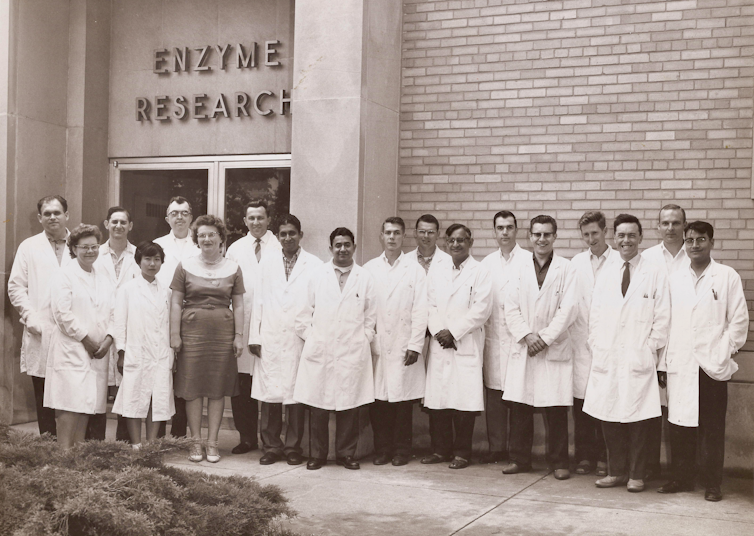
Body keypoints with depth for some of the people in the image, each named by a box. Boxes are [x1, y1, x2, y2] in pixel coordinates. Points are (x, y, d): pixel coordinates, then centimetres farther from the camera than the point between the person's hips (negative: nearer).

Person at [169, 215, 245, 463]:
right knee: (192, 388, 0)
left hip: (223, 334, 1)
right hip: (192, 331, -1)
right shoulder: (185, 266, 6)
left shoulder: (232, 269, 8)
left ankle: (212, 442, 11)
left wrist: (239, 335, 2)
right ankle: (196, 442, 10)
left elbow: (238, 305, 9)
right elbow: (176, 303, 5)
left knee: (218, 389, 3)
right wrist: (174, 334, -2)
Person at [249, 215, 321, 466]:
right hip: (270, 340, 2)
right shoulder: (267, 261, 12)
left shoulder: (315, 266, 2)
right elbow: (258, 300, 11)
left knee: (296, 395, 1)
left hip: (300, 339, -2)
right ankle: (271, 446, 13)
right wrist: (254, 336, 5)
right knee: (269, 394, 2)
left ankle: (293, 447, 12)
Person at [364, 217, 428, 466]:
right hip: (375, 346, 1)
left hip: (403, 346, -1)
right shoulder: (369, 269, 9)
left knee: (403, 401, 0)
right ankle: (382, 449, 12)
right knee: (377, 401, 1)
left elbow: (420, 312, 0)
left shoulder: (415, 271, 4)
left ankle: (401, 450, 11)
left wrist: (415, 345, -7)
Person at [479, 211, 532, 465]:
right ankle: (496, 448, 14)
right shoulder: (487, 263, 14)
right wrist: (484, 325, 4)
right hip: (493, 336, 4)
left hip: (518, 335, -4)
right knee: (493, 394, 6)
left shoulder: (528, 260, -1)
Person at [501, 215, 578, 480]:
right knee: (519, 406, 5)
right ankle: (519, 458, 16)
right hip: (522, 348, 3)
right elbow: (511, 308, 4)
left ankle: (558, 461, 10)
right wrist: (527, 335, -9)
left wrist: (544, 338, -11)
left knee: (556, 408, 0)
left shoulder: (566, 269, 1)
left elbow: (568, 309, -6)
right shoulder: (519, 269, 10)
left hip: (554, 348, -3)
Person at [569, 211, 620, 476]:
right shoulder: (576, 263, 13)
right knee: (581, 400, 4)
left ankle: (605, 457, 9)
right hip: (581, 342, 3)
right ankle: (584, 456, 14)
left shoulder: (620, 262, 0)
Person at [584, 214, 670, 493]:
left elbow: (662, 318, 0)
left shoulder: (655, 274, 2)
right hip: (607, 358, 3)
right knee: (609, 417, 5)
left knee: (638, 420, 0)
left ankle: (636, 475, 11)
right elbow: (595, 315, 13)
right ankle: (616, 471, 18)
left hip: (639, 359, -3)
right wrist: (596, 348, 3)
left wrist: (650, 350, -6)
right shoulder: (605, 274, 12)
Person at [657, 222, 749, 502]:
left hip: (712, 366, -3)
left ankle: (711, 483, 11)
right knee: (679, 425, 6)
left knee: (712, 427, 1)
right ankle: (681, 478, 18)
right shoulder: (675, 279, 12)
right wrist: (663, 361, 6)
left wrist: (723, 353, -5)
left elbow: (739, 320, 0)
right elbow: (666, 322, 11)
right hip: (679, 367, 3)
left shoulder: (727, 277, 2)